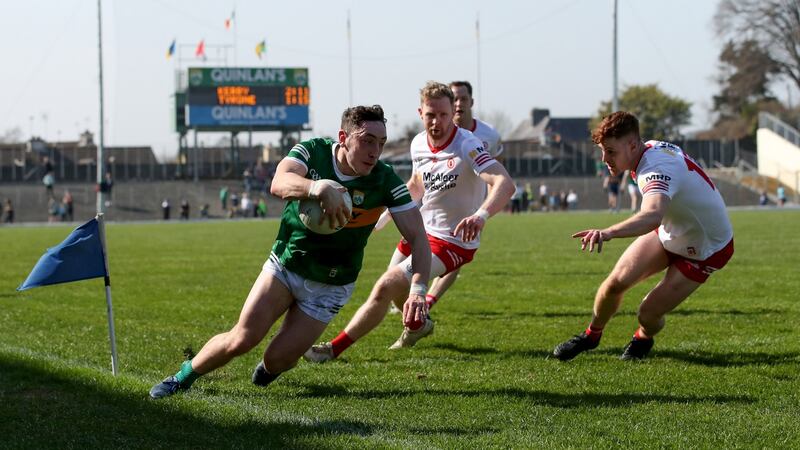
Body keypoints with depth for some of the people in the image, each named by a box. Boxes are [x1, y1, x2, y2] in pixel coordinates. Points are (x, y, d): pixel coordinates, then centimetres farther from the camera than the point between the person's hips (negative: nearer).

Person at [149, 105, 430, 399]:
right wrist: (320, 188, -59)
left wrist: (418, 290, -36)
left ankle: (269, 369, 33)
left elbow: (418, 237, -20)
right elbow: (279, 184, -37)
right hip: (283, 266, 0)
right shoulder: (312, 151, -17)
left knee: (277, 360, -5)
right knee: (241, 339, -10)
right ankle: (183, 378, 15)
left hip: (330, 287, 0)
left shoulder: (385, 181, -18)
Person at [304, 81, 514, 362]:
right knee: (395, 289, 25)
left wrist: (481, 215, -58)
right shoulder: (418, 144, -3)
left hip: (453, 242, -8)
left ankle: (334, 349, -6)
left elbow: (505, 184, -41)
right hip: (422, 228, 8)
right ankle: (418, 325, 58)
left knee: (385, 288, -17)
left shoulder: (467, 146, -25)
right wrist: (388, 212, 6)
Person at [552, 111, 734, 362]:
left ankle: (643, 340, 26)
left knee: (649, 313, -10)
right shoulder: (653, 148, -11)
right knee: (616, 282, -7)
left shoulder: (658, 169, -38)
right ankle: (591, 336, 18)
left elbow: (653, 215, -61)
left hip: (705, 251, -8)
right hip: (669, 233, 8)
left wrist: (609, 232, -77)